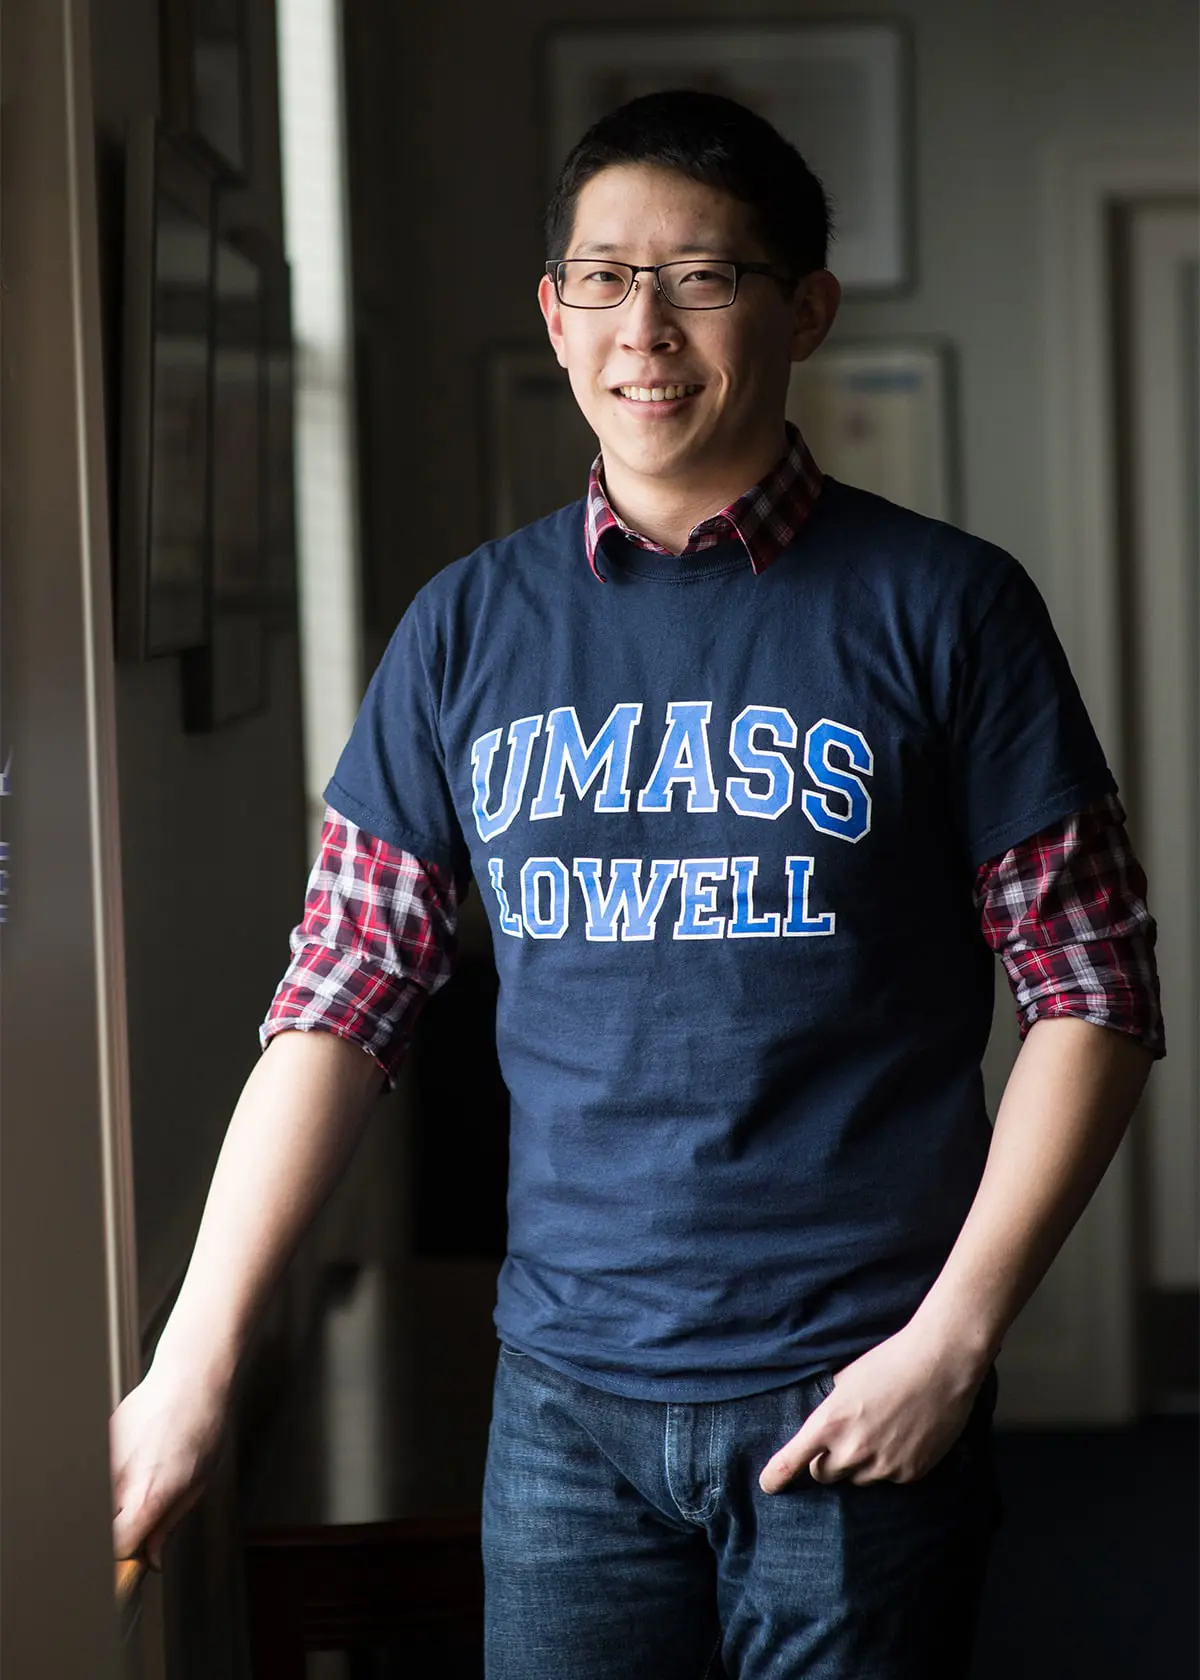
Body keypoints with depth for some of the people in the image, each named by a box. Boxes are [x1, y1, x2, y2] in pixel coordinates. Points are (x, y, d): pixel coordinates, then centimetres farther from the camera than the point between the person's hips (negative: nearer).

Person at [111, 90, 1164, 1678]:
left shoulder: (942, 609, -4)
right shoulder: (469, 628, 4)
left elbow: (1093, 998, -3)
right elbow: (340, 1005, 3)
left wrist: (953, 1336, -11)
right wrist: (194, 1360, -3)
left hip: (852, 1400, -2)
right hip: (566, 1398, 2)